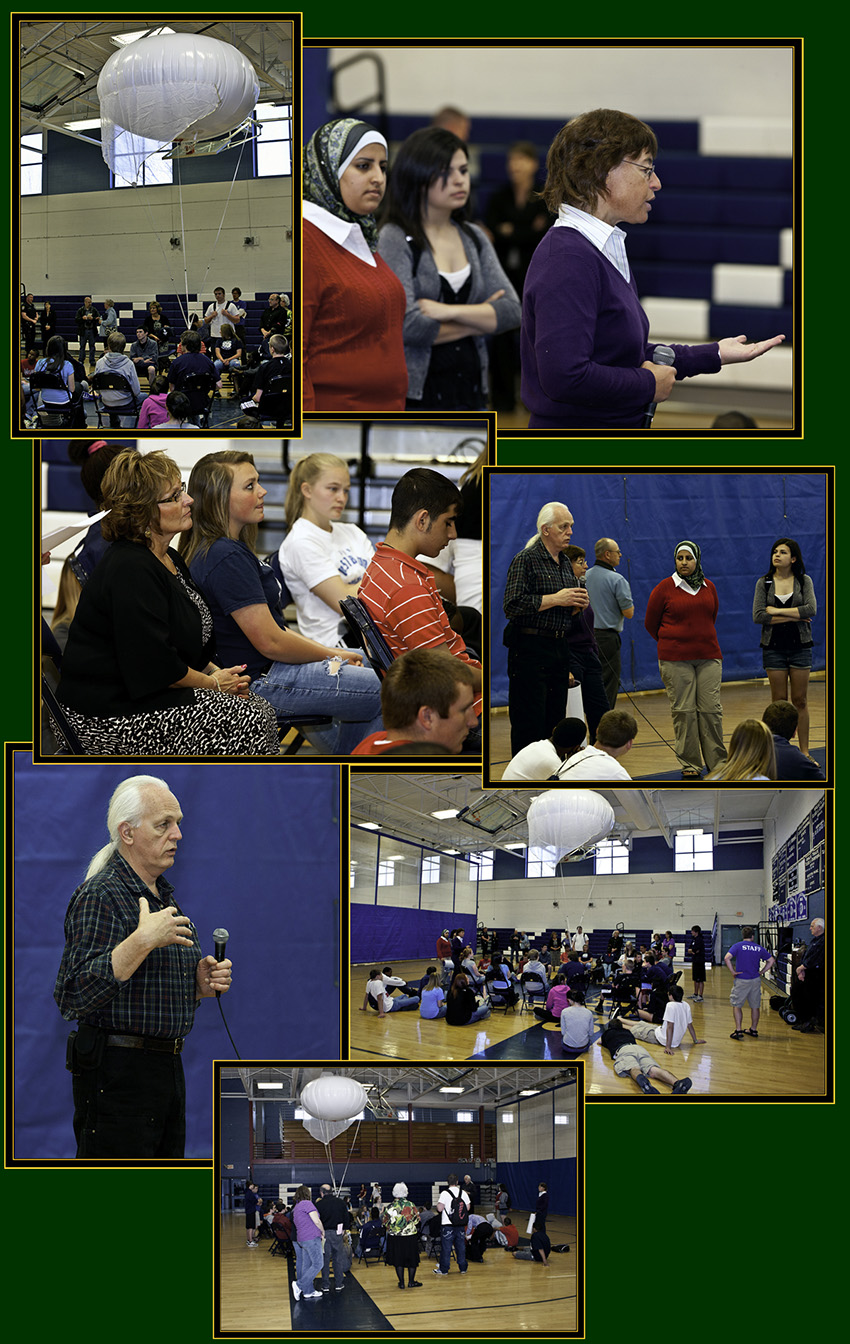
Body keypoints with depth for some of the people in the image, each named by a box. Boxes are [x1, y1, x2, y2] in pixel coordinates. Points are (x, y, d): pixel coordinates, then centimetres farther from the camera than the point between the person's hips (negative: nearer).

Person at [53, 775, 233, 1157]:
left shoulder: (165, 895, 17)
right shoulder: (99, 896, -13)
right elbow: (74, 996, -24)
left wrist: (202, 983, 6)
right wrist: (143, 940, -28)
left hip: (169, 1069, 9)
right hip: (116, 1078, -9)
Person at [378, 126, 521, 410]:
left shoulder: (474, 238, 11)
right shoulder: (395, 239, -8)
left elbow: (511, 310, 0)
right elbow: (406, 324, -20)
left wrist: (450, 311, -16)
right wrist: (479, 320, -6)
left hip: (469, 393, 6)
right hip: (415, 396, -6)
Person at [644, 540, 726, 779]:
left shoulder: (709, 587, 10)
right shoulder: (664, 588, -2)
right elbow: (650, 623, 7)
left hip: (709, 658, 3)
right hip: (675, 660, -3)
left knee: (711, 709, 1)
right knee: (683, 711, -3)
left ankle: (717, 762, 9)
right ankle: (689, 765, 3)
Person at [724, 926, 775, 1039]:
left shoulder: (737, 946, -5)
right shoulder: (759, 948, 5)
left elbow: (727, 958, -19)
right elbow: (771, 960, 7)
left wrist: (733, 971, -10)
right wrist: (762, 971, 10)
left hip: (741, 980, -3)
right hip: (755, 981, 3)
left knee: (737, 1005, 5)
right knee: (755, 1006, 16)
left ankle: (738, 1031, -4)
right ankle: (753, 1029, 25)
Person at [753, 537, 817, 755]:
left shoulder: (804, 581, 1)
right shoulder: (764, 583, 1)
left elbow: (811, 609, -14)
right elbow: (758, 616, -9)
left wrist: (777, 611, -14)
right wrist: (793, 616, -13)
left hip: (800, 645, 0)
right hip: (774, 646, 0)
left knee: (800, 700, 4)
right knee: (779, 702, 2)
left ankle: (804, 751, 9)